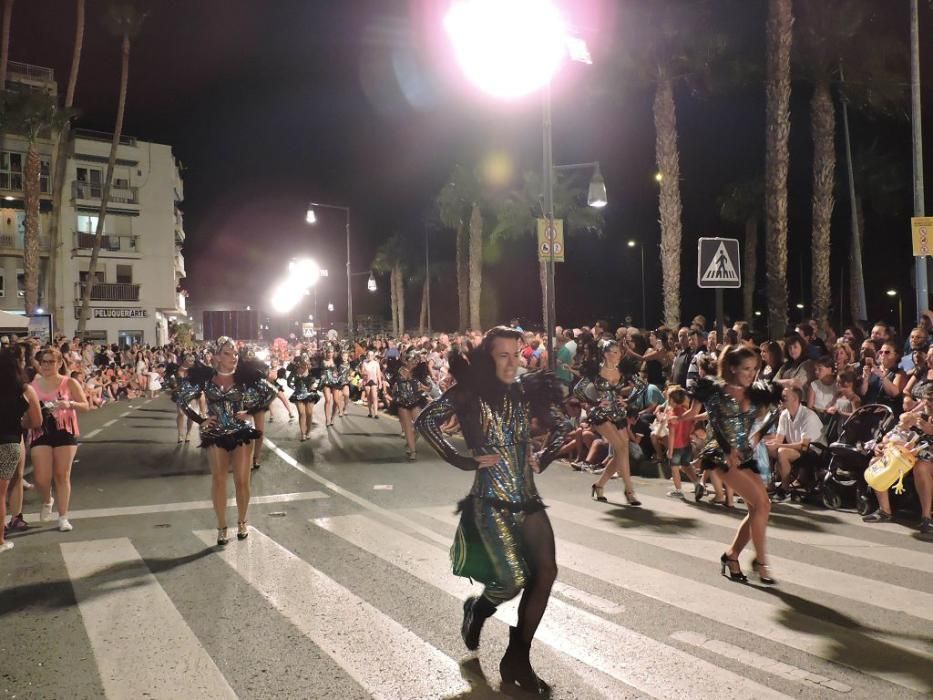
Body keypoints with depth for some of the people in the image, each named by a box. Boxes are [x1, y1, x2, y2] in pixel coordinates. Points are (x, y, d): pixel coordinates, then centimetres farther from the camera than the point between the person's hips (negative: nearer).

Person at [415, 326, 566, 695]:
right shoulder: (471, 393, -6)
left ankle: (517, 660, 11)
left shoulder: (525, 393, 7)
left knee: (545, 572, -3)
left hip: (528, 499, 5)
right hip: (492, 502, -5)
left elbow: (559, 428, 21)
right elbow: (426, 421, -15)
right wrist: (463, 461, -14)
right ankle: (476, 608, 29)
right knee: (513, 581, -8)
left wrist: (542, 458, 6)